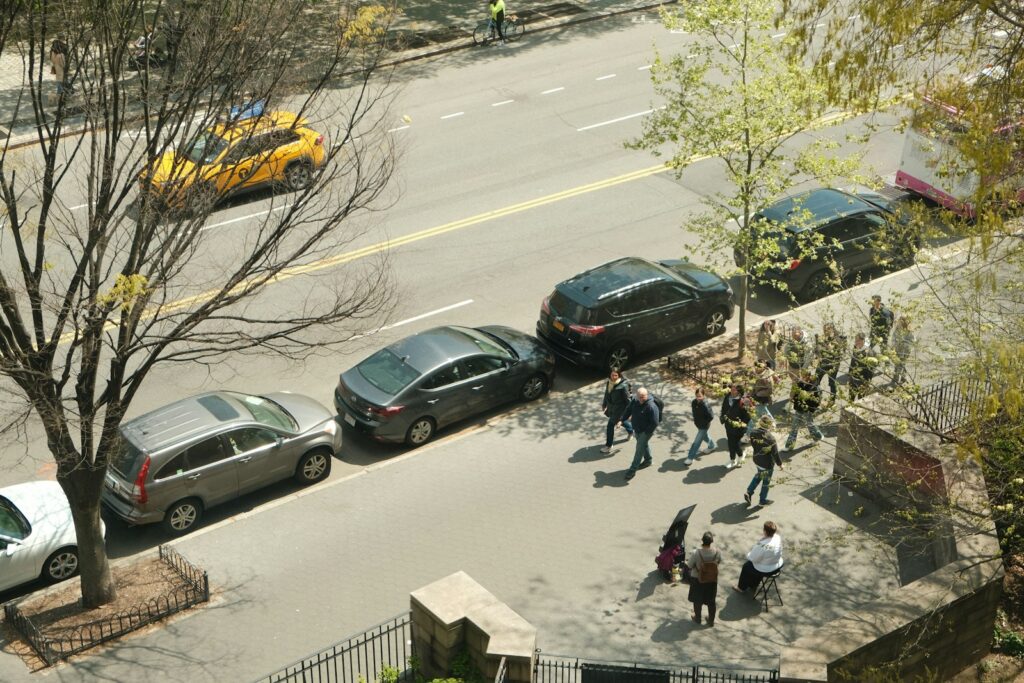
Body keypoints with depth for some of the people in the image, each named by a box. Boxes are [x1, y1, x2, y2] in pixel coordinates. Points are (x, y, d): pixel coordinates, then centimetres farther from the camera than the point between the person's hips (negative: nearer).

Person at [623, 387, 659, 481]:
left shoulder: (651, 406, -29)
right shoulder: (634, 401, -8)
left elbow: (655, 423, -26)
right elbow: (628, 411, 8)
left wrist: (647, 432, -21)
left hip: (645, 431, -7)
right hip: (637, 430, 7)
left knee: (639, 449, -5)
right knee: (643, 445, 26)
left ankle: (632, 470, 0)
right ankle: (648, 460, 49)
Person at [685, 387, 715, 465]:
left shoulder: (706, 405, -31)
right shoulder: (694, 402, -9)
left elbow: (711, 416, -26)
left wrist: (704, 422, -16)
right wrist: (695, 420, 5)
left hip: (704, 426, -8)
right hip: (698, 424, 8)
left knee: (697, 442, -3)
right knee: (704, 436, 31)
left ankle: (690, 458, 5)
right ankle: (711, 446, 59)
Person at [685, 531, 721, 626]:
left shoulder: (696, 553, -31)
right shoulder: (717, 552, -24)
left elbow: (690, 566, -16)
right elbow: (719, 562, -2)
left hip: (697, 580, -2)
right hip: (712, 580, 2)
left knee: (697, 600, 24)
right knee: (711, 601, 24)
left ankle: (697, 618, 43)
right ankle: (711, 621, 41)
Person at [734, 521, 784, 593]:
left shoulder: (762, 545, -36)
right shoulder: (778, 537, -18)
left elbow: (753, 558, -20)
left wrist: (748, 554, -2)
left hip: (765, 570, -6)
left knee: (746, 566, 22)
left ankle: (742, 588, 42)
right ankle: (754, 584, 51)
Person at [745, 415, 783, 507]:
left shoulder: (753, 433, -15)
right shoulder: (770, 438, -32)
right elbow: (775, 453, -22)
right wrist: (780, 463, -8)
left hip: (757, 460, 6)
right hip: (767, 463, -6)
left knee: (758, 475, 32)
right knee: (766, 481, 16)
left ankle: (749, 492, 26)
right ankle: (763, 500, 32)